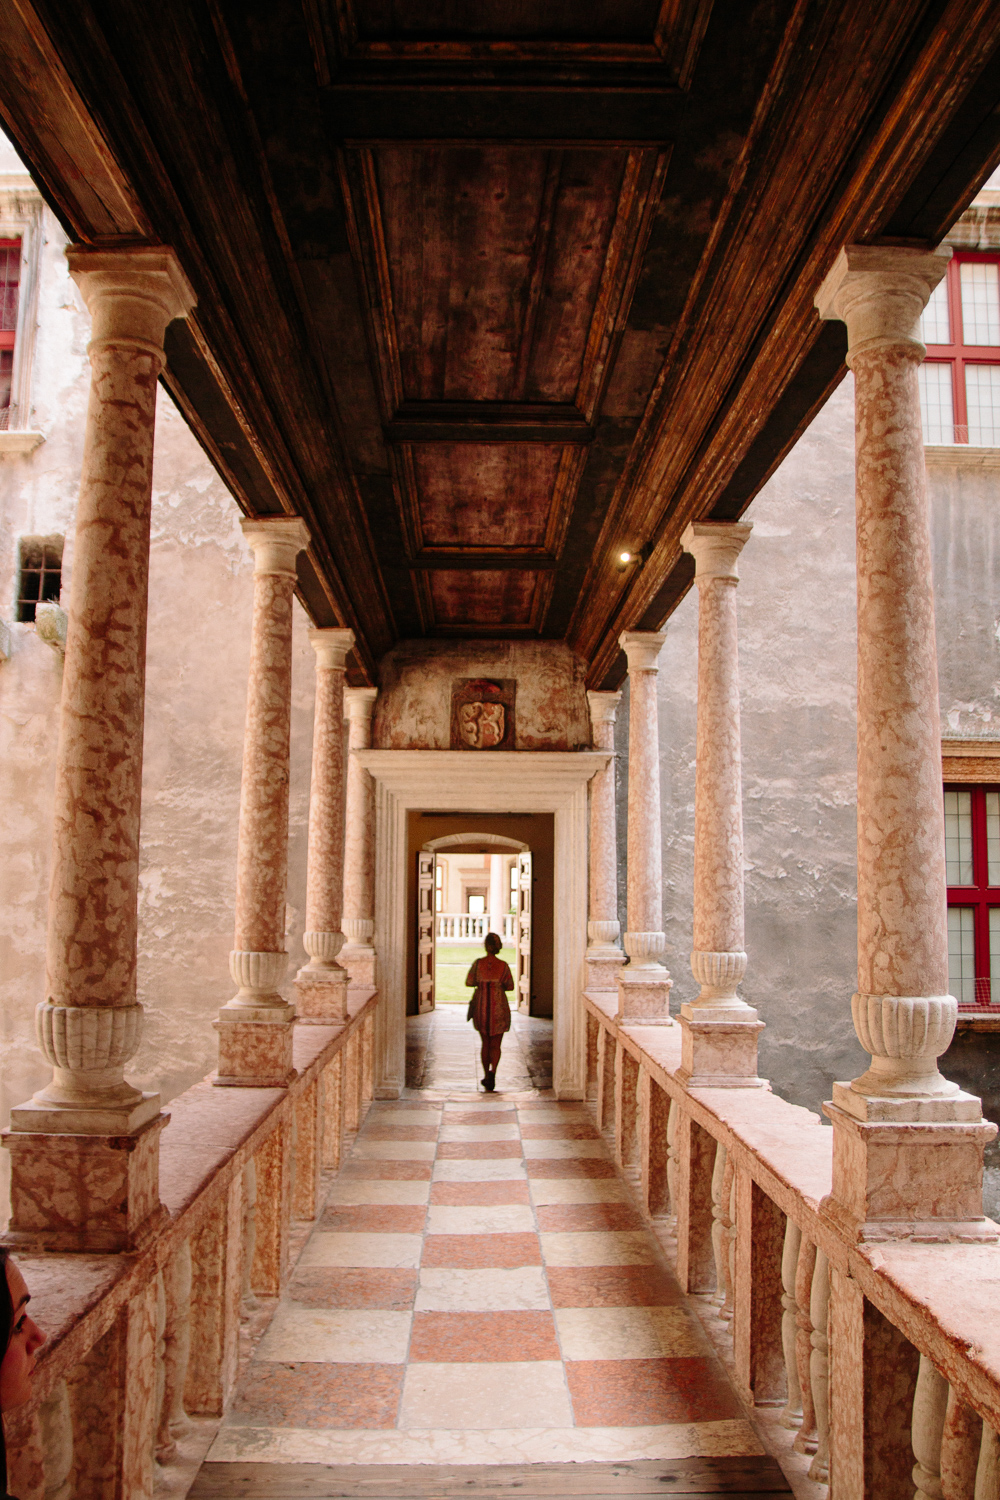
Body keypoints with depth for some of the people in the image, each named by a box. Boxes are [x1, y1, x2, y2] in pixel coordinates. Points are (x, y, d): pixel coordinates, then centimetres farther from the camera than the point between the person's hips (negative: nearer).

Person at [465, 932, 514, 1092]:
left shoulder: (478, 963, -7)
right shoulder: (503, 965, -7)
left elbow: (469, 982, -2)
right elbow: (510, 986, 1)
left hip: (481, 1007, 1)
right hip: (499, 1007, -1)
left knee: (485, 1043, 18)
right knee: (496, 1045, 7)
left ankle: (486, 1076, 21)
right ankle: (492, 1072, -17)